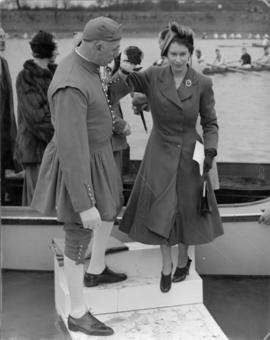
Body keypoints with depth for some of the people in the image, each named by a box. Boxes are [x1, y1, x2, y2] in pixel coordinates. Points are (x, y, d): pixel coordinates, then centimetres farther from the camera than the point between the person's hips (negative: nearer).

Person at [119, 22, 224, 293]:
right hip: (160, 155, 0)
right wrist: (120, 67, -38)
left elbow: (210, 123, -1)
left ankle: (183, 261, 37)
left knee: (187, 210, 13)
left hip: (189, 155, 0)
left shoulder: (203, 84, -8)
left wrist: (210, 151, -14)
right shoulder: (153, 77, -8)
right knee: (160, 212, 3)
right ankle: (166, 266, 24)